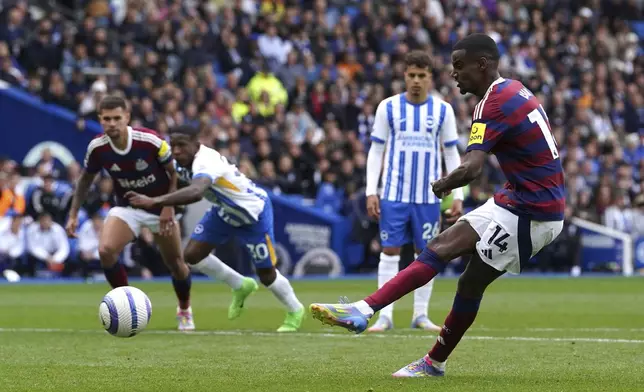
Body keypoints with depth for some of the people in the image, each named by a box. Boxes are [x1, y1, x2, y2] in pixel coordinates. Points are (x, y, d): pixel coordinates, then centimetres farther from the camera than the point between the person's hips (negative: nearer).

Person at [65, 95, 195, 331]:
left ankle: (184, 310, 38)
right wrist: (73, 214, 0)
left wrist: (169, 207, -18)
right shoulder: (97, 148, -18)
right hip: (126, 208, 1)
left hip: (160, 210, -1)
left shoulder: (150, 141, -27)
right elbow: (86, 179, 3)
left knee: (176, 264, 8)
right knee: (106, 250, -24)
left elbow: (176, 172, -11)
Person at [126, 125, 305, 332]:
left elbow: (195, 192, -64)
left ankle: (294, 311, 31)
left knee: (266, 274, 0)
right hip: (225, 210, 8)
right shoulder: (192, 159, -16)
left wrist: (153, 201, -72)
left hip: (254, 212, -8)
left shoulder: (206, 163, -41)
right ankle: (241, 286, 21)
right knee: (192, 254, -3)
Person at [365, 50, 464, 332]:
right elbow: (376, 151, 4)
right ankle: (385, 315, -1)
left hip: (428, 195, 1)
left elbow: (452, 154, 7)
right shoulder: (388, 107, 1)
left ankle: (421, 314, 11)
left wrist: (458, 196, 1)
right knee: (390, 252, -3)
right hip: (394, 194, -1)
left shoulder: (443, 110, 4)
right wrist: (371, 192, -4)